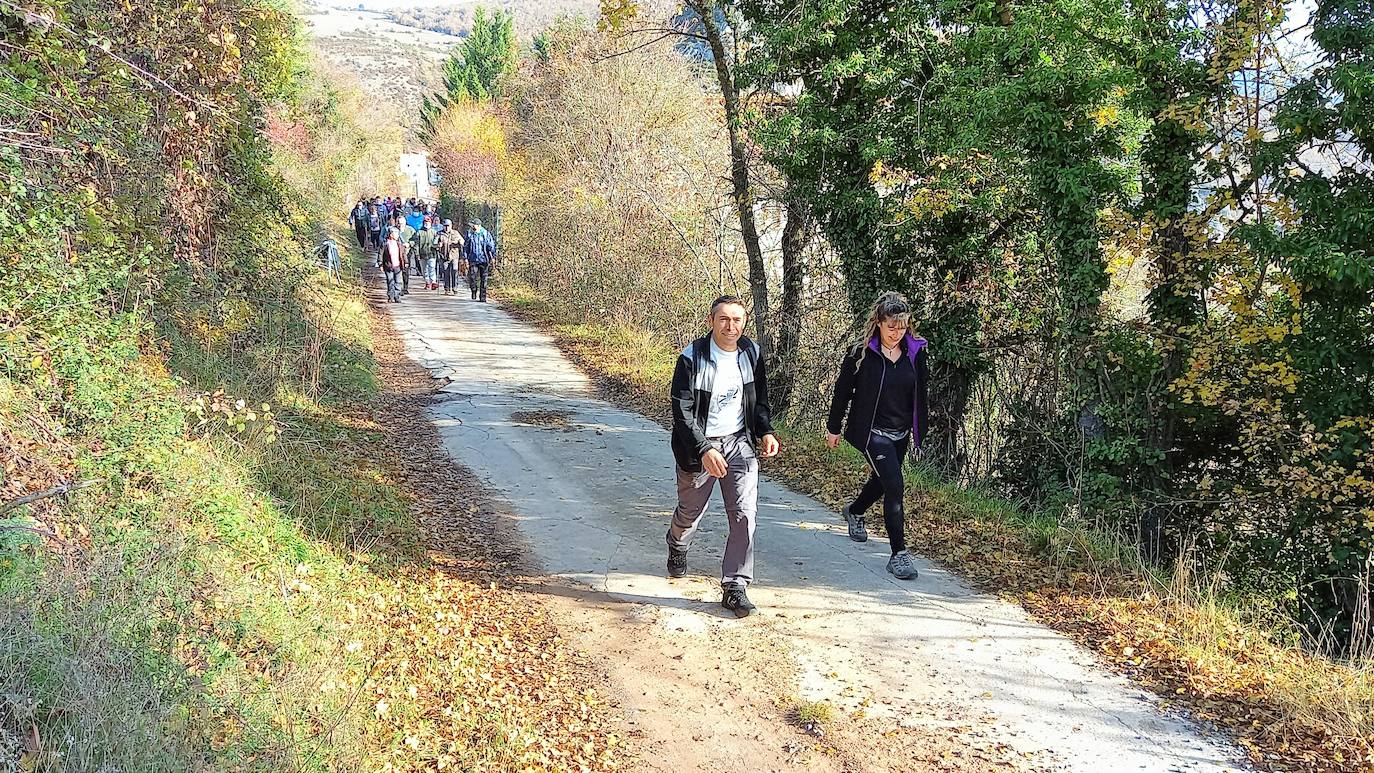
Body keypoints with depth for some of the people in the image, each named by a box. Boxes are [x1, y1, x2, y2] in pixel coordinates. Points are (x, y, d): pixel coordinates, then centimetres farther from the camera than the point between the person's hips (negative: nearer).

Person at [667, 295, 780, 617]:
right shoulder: (692, 358, -16)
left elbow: (759, 398, 15)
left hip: (739, 443, 3)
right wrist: (704, 450, -28)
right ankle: (677, 547, 52)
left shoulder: (751, 353, -1)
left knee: (744, 515, -10)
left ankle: (735, 587, -3)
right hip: (698, 447, -3)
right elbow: (682, 411, -19)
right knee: (690, 511, 16)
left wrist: (765, 431, 0)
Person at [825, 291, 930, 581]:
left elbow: (919, 394, 10)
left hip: (901, 434, 6)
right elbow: (843, 391, -3)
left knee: (882, 481, 23)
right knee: (895, 486, -15)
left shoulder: (915, 353, -1)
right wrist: (833, 427, 3)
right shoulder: (861, 354, -13)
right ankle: (899, 553, -8)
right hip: (873, 433, -6)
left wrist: (921, 428, 11)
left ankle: (854, 512, 54)